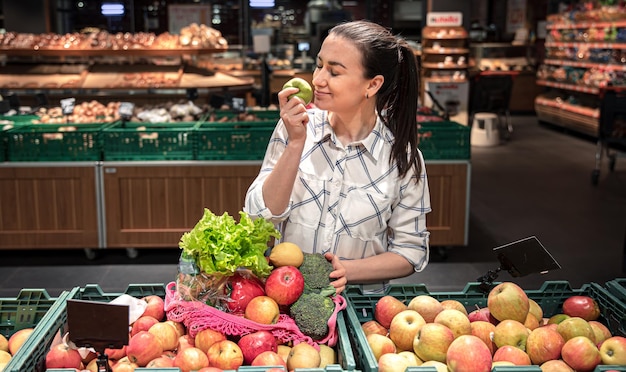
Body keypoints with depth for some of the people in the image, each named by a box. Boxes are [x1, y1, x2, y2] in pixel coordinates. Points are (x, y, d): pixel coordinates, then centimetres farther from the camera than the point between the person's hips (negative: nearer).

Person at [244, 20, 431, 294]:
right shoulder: (295, 127, -2)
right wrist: (296, 143, -15)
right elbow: (260, 217, -7)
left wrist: (348, 270, -13)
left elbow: (411, 251, 1)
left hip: (358, 299, 1)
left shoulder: (402, 157, -5)